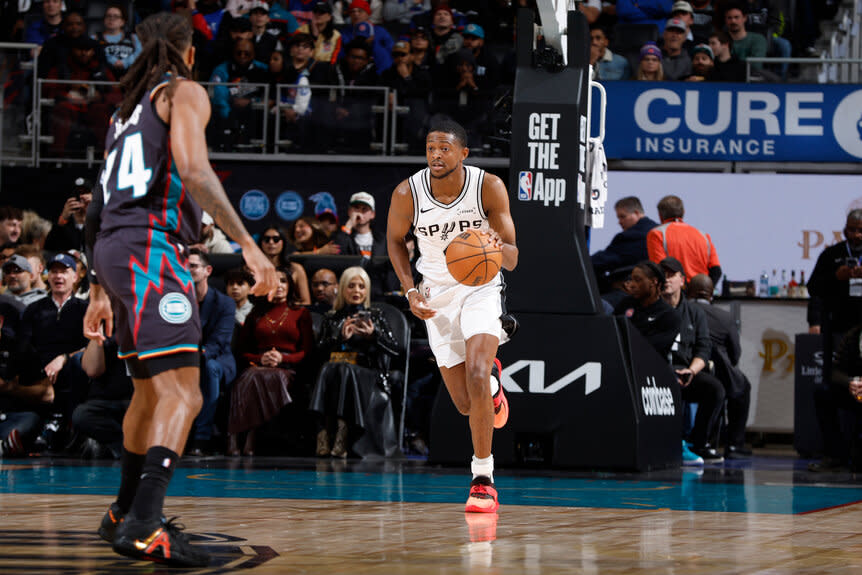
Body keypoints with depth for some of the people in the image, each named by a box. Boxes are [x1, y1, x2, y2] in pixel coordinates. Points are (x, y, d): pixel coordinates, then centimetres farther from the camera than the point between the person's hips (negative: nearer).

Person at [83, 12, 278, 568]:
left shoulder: (127, 109, 26)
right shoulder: (184, 93, 1)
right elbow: (193, 169, -17)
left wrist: (100, 290, 31)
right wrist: (247, 244, -19)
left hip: (113, 250, 9)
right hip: (151, 246, -9)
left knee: (151, 392, 25)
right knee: (182, 393, -18)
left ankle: (125, 514, 36)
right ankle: (144, 527, -33)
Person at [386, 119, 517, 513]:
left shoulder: (489, 187, -18)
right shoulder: (408, 194, -15)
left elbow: (512, 259, -16)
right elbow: (395, 238, 6)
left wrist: (499, 247, -40)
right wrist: (410, 291, -6)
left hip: (481, 288, -2)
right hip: (437, 296, 2)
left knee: (475, 375, -26)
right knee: (466, 403, 1)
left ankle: (482, 479, -15)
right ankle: (492, 384, 42)